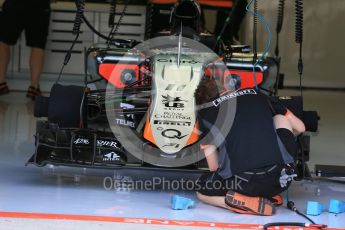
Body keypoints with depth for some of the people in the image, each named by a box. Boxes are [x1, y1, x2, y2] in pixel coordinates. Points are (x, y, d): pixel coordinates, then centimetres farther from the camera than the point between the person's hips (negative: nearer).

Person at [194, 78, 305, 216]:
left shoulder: (205, 113, 16)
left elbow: (214, 167, 16)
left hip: (243, 182, -2)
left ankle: (246, 202, 1)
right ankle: (271, 194, 18)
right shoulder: (255, 95, 23)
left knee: (201, 191, 32)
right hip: (281, 179, 2)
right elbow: (300, 128, 31)